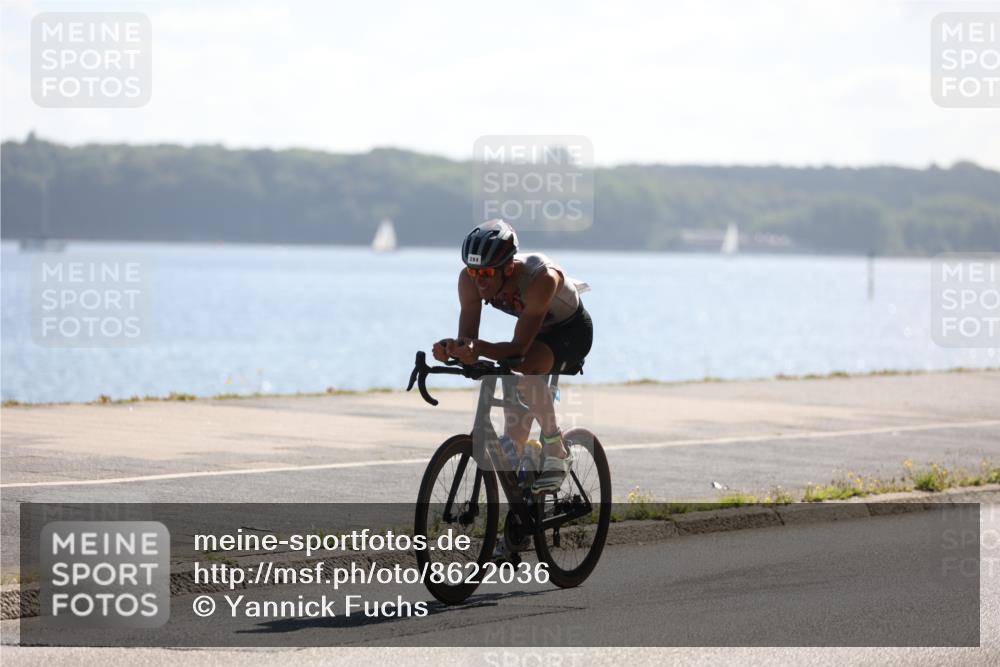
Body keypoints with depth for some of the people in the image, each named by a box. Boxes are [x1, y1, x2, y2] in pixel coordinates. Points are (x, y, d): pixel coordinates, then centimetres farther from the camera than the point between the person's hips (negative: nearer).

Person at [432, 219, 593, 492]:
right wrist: (452, 347, -49)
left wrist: (478, 348, -61)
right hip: (537, 330, 7)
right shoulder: (471, 279, -25)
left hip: (571, 329, -7)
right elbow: (467, 337, -25)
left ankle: (556, 452, -19)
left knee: (525, 369, -32)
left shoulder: (541, 278, -41)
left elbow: (519, 347, -43)